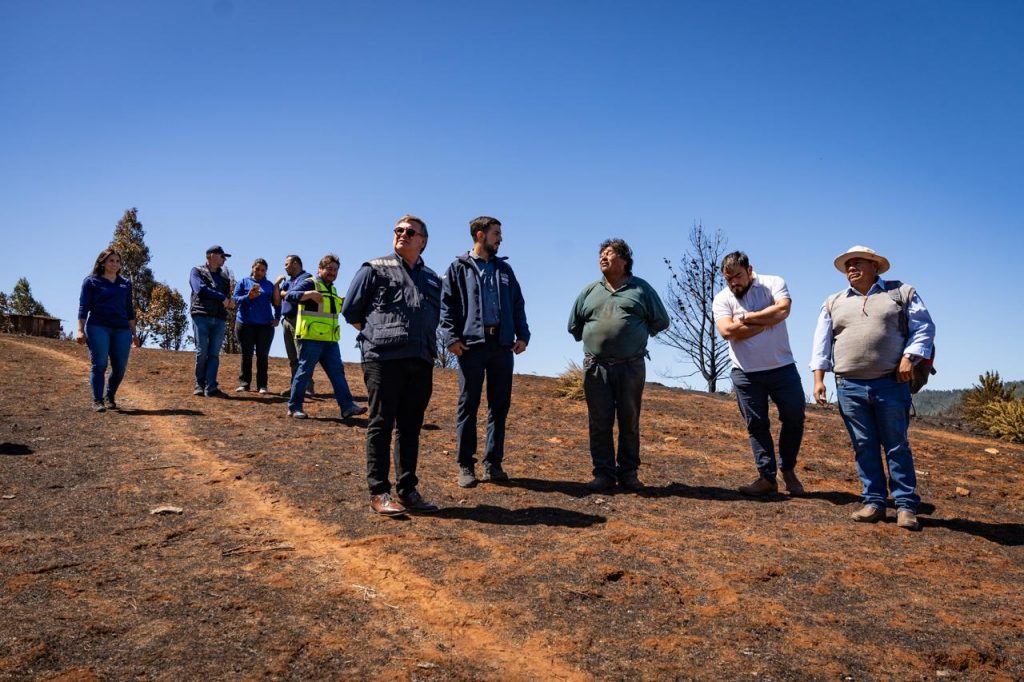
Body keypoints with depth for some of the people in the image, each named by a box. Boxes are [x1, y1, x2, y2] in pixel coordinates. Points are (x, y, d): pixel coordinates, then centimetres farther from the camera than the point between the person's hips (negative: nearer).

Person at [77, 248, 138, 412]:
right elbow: (83, 307, 2)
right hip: (98, 328, -3)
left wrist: (133, 333, 15)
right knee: (99, 364, -6)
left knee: (120, 367, -1)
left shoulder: (125, 284, 18)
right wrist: (80, 330, -8)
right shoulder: (91, 282, 7)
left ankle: (110, 396, 19)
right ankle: (97, 401, 0)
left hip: (121, 330, 3)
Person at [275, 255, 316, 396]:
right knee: (292, 357, 8)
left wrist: (283, 293, 2)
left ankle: (307, 388, -13)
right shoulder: (287, 281, 24)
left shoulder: (306, 277, -2)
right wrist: (276, 284, 8)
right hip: (287, 321, 8)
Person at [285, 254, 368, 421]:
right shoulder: (310, 283, -4)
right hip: (311, 338, -8)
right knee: (304, 371, -2)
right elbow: (290, 295, -19)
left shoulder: (332, 289, 21)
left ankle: (347, 406, 3)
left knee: (337, 372, 3)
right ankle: (294, 407, 8)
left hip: (330, 340, 8)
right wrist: (310, 294, -34)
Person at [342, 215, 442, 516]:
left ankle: (407, 490, 16)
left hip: (421, 361, 5)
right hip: (383, 358, -4)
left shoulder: (432, 279, 19)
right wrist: (376, 334, 7)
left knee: (411, 427, 8)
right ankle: (379, 492, 4)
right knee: (381, 425, -2)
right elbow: (350, 310, 7)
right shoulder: (375, 269, 6)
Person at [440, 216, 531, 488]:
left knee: (500, 405, 5)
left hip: (502, 345, 4)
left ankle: (493, 463, 14)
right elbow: (447, 305, -1)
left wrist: (522, 335, 6)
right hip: (471, 345, -4)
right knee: (468, 405, 0)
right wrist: (451, 337, -12)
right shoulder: (459, 268, 6)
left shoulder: (504, 269, 18)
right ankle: (466, 465, 8)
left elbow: (518, 305, 17)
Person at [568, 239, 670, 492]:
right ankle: (604, 473, 8)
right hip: (596, 367, 2)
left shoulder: (641, 288, 6)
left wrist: (636, 336, 14)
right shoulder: (590, 291, 12)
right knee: (599, 423, 1)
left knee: (630, 423, 5)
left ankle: (628, 473, 13)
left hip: (631, 367, -2)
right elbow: (574, 326, 21)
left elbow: (661, 321, 12)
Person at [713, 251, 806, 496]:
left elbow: (782, 310, -22)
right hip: (746, 373, 1)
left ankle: (788, 469, 25)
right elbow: (727, 331, -18)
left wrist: (745, 317, -14)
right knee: (756, 425, 5)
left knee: (794, 418, 4)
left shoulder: (773, 283, -3)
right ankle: (767, 477, 14)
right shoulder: (722, 299, -2)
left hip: (782, 368, -1)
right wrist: (766, 322, -16)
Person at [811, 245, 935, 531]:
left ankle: (906, 505, 7)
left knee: (897, 446, 2)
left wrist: (908, 357, -10)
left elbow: (924, 328, 4)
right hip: (849, 387, 3)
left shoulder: (902, 293, 9)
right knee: (864, 446, 4)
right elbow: (821, 344, 12)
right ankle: (874, 502, 11)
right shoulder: (834, 303, 16)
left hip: (891, 384, -2)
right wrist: (818, 379, 4)